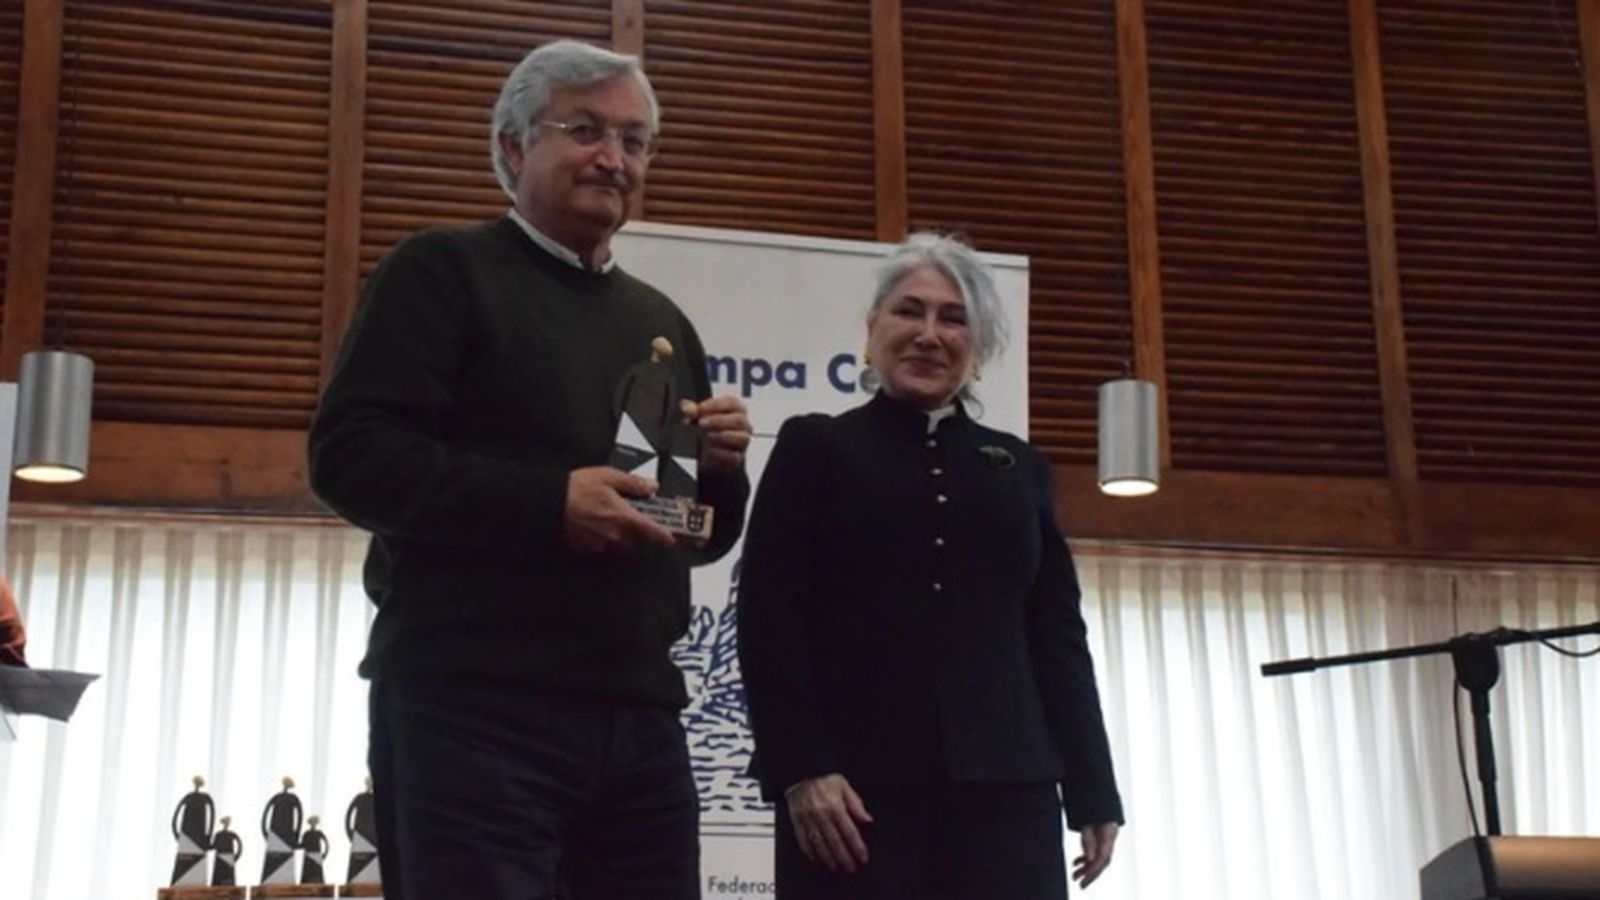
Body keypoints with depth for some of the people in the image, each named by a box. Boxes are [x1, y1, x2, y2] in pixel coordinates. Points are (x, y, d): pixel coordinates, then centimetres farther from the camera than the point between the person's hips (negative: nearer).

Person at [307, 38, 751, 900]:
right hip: (470, 707, -6)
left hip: (640, 716, 6)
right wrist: (547, 503, -20)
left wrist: (720, 470, 2)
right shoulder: (442, 271, 2)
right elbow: (348, 454, -11)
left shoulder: (661, 320, 21)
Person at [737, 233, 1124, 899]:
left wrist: (1092, 790, 10)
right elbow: (768, 617, 0)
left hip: (1004, 785, 3)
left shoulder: (1019, 468, 20)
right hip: (855, 786, -3)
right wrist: (799, 769, -12)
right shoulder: (816, 448, 10)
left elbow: (1058, 632, 17)